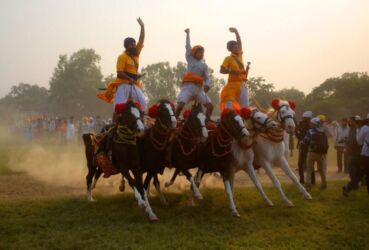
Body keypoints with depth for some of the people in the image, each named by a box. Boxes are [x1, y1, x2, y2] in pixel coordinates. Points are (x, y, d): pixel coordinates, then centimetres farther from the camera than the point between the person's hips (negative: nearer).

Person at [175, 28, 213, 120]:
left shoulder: (204, 65, 16)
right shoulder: (190, 59, 12)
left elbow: (206, 78, 5)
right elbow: (188, 46, 7)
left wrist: (207, 85, -16)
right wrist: (187, 34, 5)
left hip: (199, 88, 3)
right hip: (188, 86, -3)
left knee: (210, 106, -6)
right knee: (181, 105, -22)